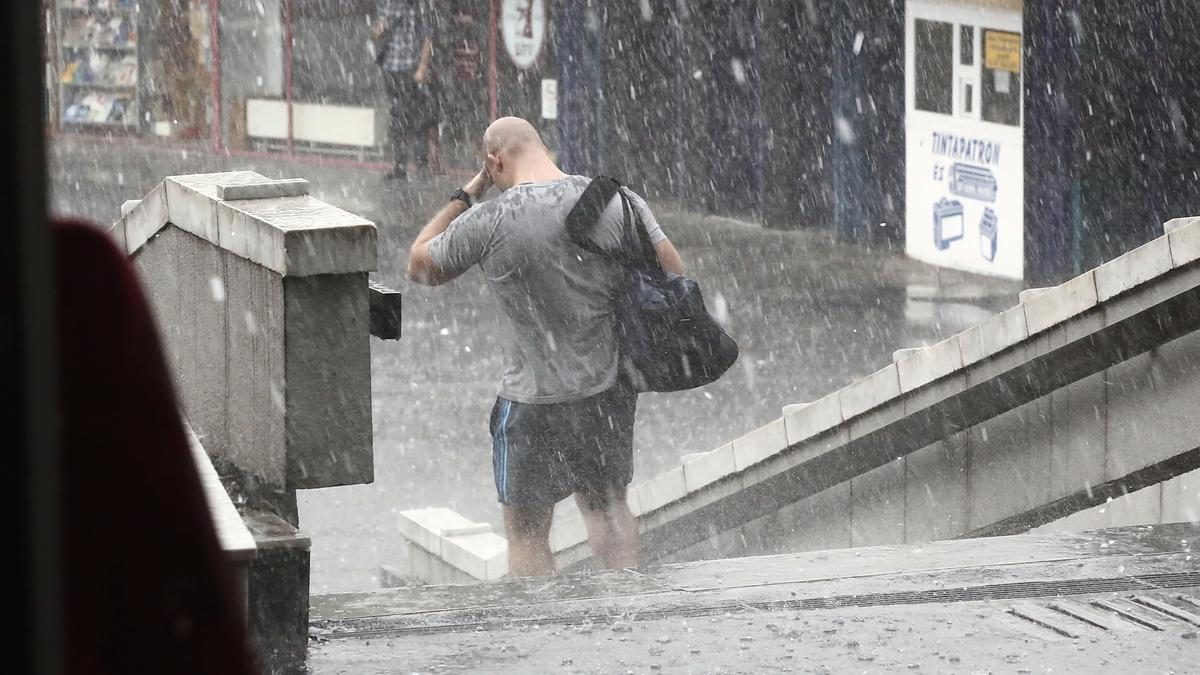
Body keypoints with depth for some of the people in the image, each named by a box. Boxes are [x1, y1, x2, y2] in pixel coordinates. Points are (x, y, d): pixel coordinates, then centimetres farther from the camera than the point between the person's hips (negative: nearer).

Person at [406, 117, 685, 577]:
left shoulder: (487, 223, -14)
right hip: (614, 391, 4)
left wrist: (465, 195, 7)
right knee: (608, 507, 24)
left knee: (526, 533, 9)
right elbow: (672, 275, -3)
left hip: (536, 399, -4)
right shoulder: (618, 202, -6)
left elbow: (420, 266, 3)